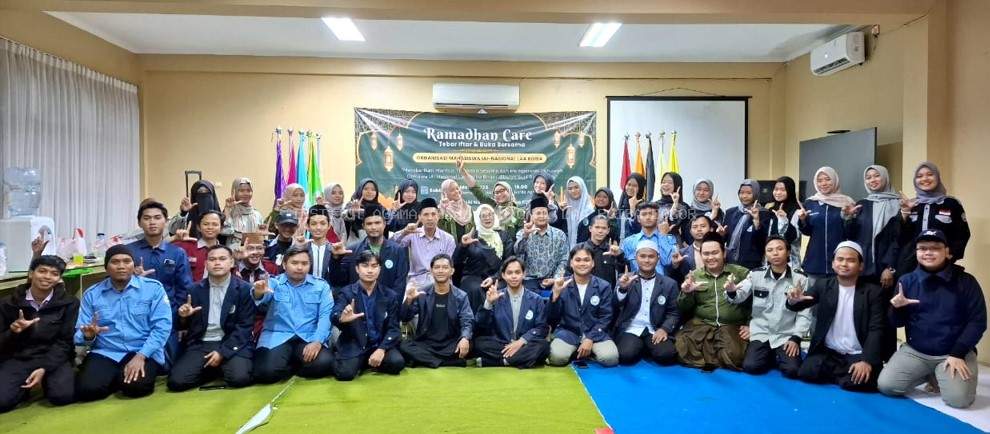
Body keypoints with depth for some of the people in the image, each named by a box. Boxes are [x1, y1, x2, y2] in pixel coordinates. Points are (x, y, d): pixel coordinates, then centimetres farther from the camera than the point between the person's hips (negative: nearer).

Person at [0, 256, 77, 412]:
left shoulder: (69, 303, -2)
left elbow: (65, 341, -5)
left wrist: (44, 369, -17)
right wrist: (13, 332, -18)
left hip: (53, 358, -1)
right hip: (17, 358, 1)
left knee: (63, 396, -26)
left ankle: (46, 380, 9)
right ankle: (25, 386, 11)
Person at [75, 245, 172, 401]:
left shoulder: (153, 288, -1)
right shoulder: (92, 294, 8)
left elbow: (162, 326, -9)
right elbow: (80, 334, 6)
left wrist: (140, 356, -19)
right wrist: (89, 336, -19)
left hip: (144, 352, -3)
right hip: (105, 353, 3)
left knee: (134, 386, -29)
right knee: (87, 389, -22)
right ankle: (118, 377, 10)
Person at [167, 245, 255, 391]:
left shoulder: (244, 289, -1)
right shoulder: (196, 290, 10)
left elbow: (245, 326, -6)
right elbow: (185, 326, 14)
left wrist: (223, 352, -15)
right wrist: (183, 317, -9)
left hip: (232, 344, -3)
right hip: (200, 345, 3)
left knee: (239, 378, -29)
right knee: (176, 381, -19)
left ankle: (223, 367, 7)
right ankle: (214, 370, 9)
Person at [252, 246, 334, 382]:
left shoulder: (321, 286, 8)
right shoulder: (273, 283, 6)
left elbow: (325, 316, -1)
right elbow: (262, 299, -16)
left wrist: (317, 341, -18)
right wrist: (258, 293, -42)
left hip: (309, 338, 1)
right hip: (277, 337, -1)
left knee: (323, 364, -27)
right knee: (266, 372, -28)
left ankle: (293, 367, 7)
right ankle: (288, 368, 8)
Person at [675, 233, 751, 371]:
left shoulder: (741, 273, 5)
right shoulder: (693, 276, 11)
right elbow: (683, 309, 9)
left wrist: (750, 324, -9)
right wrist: (686, 293, -10)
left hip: (732, 326, -2)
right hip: (701, 324, 2)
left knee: (733, 355, -30)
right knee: (682, 349, -24)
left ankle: (704, 357, 0)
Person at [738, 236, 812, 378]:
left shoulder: (800, 278, -3)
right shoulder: (756, 274, -1)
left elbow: (805, 312, -2)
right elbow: (740, 295, -8)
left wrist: (796, 337, -10)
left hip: (787, 335, -1)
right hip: (761, 332, 1)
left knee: (792, 370, -20)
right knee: (750, 366, -17)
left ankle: (780, 358, 15)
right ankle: (771, 357, 16)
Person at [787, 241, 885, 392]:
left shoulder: (873, 291, -2)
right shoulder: (823, 285, 3)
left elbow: (876, 329, -8)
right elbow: (799, 305, -4)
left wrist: (867, 361, -21)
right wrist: (794, 300, -31)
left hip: (857, 355, -2)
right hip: (827, 351, 2)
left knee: (857, 381, -30)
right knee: (806, 373, -21)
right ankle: (842, 373, 7)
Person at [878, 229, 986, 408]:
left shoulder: (966, 281, -3)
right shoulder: (907, 281, 2)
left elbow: (978, 322, -5)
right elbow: (898, 323, 6)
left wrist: (958, 354, -14)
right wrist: (897, 309, -18)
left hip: (956, 352, -2)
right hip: (915, 351, 2)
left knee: (958, 399, -24)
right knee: (886, 386, -14)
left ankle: (940, 376, 10)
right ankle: (930, 374, 13)